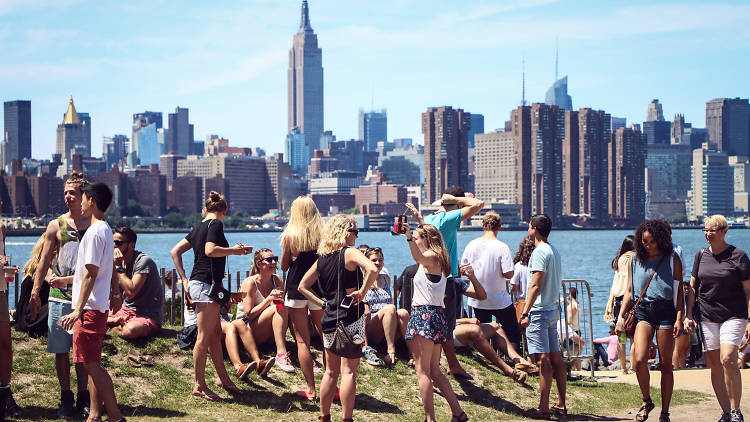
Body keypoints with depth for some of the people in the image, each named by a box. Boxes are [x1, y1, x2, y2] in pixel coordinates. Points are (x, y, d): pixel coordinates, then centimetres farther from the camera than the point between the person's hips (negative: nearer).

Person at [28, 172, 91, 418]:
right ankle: (66, 398, 11)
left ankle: (83, 397, 13)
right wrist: (35, 293, 3)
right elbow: (44, 263, 8)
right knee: (61, 350, 2)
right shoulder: (56, 226, 5)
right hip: (60, 297, 1)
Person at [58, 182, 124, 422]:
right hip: (99, 306, 10)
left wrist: (78, 310, -19)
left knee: (92, 363, -10)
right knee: (92, 364, 11)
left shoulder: (94, 232, -15)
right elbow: (110, 269, 23)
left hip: (90, 307, -10)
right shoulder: (106, 230, 15)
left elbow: (90, 274, -19)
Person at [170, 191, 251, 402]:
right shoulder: (216, 224, -8)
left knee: (215, 333, 15)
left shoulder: (199, 227, 16)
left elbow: (175, 251, 16)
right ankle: (199, 385, -3)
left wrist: (184, 279, 13)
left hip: (197, 283, 10)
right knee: (204, 337, -6)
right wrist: (235, 250, -10)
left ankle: (223, 378, 23)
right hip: (206, 284, -10)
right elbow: (210, 250, -24)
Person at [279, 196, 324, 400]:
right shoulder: (323, 234, -2)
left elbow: (284, 266, 3)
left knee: (302, 340, 1)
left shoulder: (290, 235, -5)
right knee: (327, 337, 12)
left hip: (296, 289, -2)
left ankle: (311, 390, -2)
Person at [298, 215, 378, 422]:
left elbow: (303, 286, 18)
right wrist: (361, 293, -16)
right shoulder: (349, 253, -9)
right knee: (348, 372, -4)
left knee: (331, 372, 14)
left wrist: (323, 303, 13)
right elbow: (372, 269, -28)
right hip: (351, 319, -6)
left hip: (329, 319, 6)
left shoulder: (322, 259, 10)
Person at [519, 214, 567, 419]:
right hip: (553, 309, 9)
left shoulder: (540, 252, -14)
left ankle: (543, 408, -10)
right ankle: (561, 404, 15)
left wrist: (525, 313, -20)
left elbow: (536, 285, -20)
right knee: (556, 358, 11)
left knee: (542, 359, -9)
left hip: (539, 311, -9)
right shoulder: (554, 251, 14)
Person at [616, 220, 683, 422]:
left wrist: (679, 318, -7)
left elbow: (679, 292, 3)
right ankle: (646, 401, 7)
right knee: (639, 360, -16)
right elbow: (629, 292, 16)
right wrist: (621, 317, 7)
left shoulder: (672, 259, 4)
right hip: (643, 311, 2)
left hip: (666, 311, -2)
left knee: (665, 365, 0)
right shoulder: (635, 260, 11)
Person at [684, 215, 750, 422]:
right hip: (706, 317, 4)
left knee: (728, 359, -20)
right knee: (714, 366, 2)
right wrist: (688, 315, 7)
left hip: (733, 315, -4)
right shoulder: (701, 255, 9)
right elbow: (692, 287, 16)